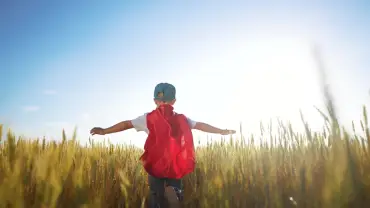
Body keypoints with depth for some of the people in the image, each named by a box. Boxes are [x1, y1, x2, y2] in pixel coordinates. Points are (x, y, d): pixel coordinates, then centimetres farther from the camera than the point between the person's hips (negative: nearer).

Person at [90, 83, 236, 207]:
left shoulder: (148, 118, -1)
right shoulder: (181, 119, 4)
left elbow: (126, 124, 3)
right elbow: (201, 125, 11)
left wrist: (104, 131, 14)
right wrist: (222, 131, 23)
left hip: (155, 166, 0)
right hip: (176, 166, 1)